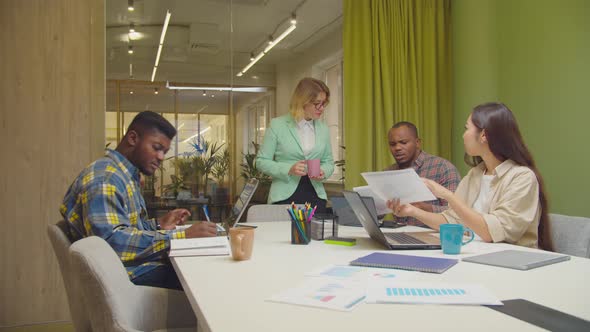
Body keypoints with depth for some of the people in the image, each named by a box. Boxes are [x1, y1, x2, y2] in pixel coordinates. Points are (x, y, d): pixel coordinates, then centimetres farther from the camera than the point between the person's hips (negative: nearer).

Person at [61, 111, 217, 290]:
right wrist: (181, 236, -28)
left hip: (139, 263, 10)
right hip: (128, 275, -10)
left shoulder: (126, 175, 16)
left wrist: (159, 225, 6)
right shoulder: (104, 177, -16)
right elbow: (113, 240, -29)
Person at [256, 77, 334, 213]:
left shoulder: (323, 129, 9)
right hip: (285, 196, -3)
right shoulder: (277, 125, -2)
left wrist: (323, 172, -7)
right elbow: (261, 161, -2)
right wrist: (289, 169, -16)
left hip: (315, 196, 4)